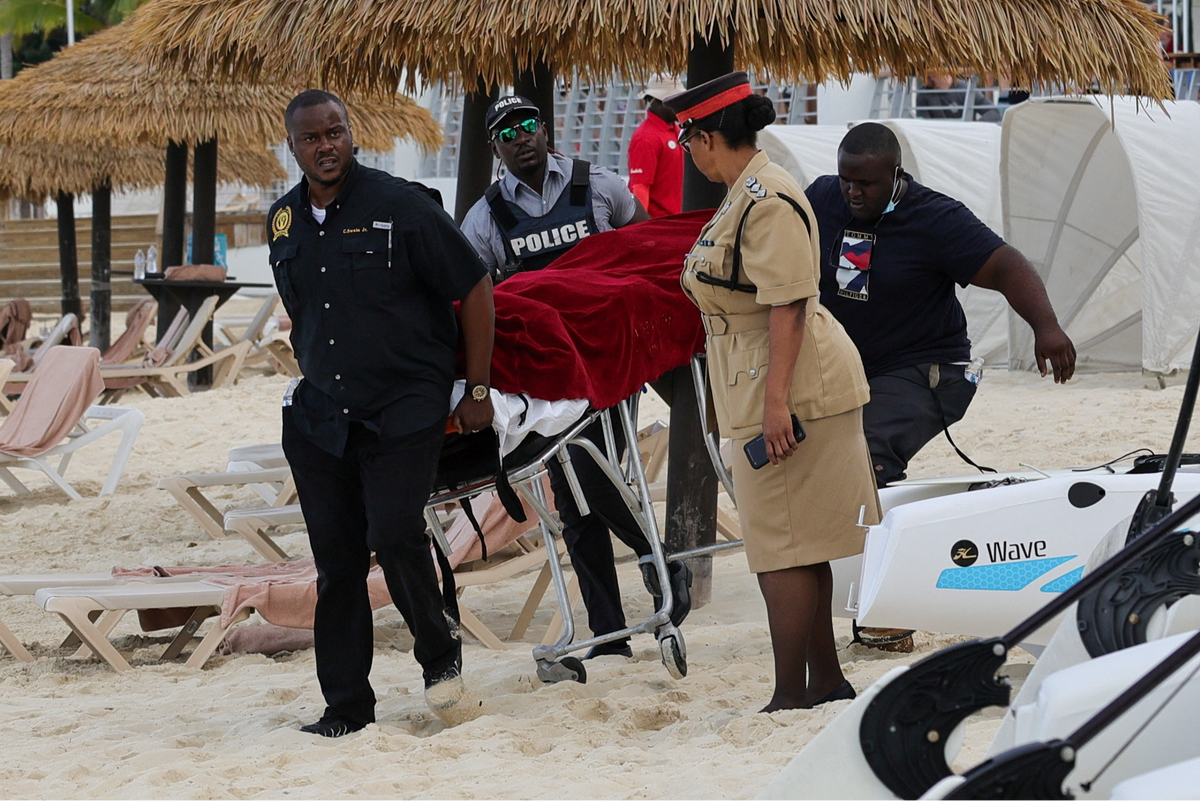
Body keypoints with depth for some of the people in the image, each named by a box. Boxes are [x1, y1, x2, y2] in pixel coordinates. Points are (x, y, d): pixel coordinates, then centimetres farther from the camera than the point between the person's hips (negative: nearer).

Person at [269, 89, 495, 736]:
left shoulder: (401, 206, -9)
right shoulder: (284, 222, 8)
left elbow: (475, 290, -5)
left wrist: (478, 391, -5)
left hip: (405, 409, -5)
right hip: (319, 417, 5)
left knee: (395, 535, -19)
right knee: (336, 560, 3)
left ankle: (441, 656, 6)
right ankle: (346, 707, 10)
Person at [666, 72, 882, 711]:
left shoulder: (766, 202, -18)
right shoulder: (748, 193, 15)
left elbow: (788, 305, -24)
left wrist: (775, 399, -27)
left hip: (788, 389, -11)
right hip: (771, 391, 11)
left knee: (782, 549, -7)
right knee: (798, 547, 15)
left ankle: (790, 697, -4)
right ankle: (826, 681, 22)